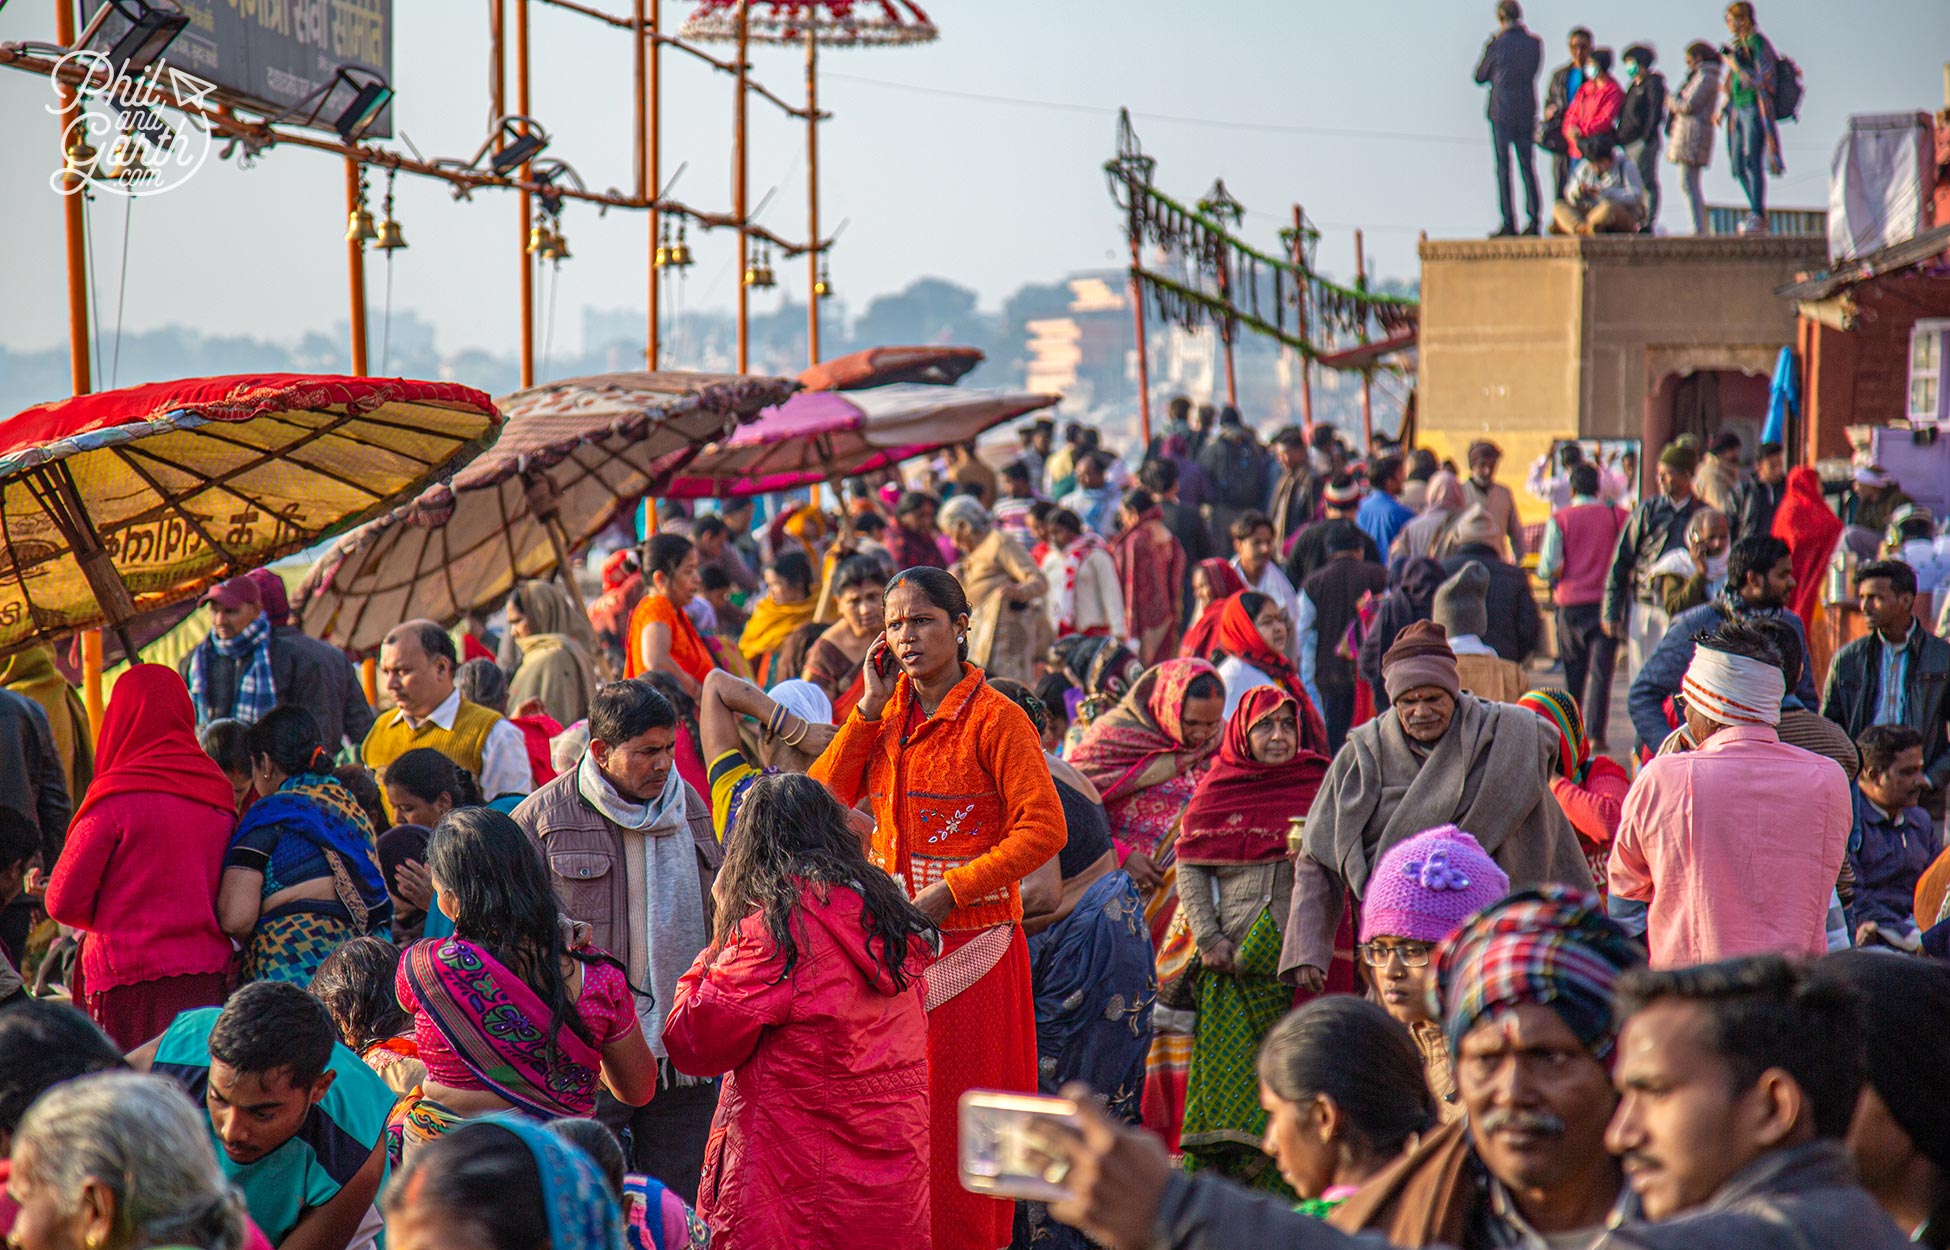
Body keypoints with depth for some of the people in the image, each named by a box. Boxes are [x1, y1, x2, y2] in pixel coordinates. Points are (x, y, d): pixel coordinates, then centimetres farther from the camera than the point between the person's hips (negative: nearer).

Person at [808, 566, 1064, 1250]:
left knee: (962, 1116, 1)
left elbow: (1043, 828, -14)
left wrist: (950, 891, -17)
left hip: (971, 941, -5)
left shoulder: (995, 717, -9)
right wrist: (870, 710, -5)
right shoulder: (886, 710, 10)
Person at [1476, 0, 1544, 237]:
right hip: (1527, 112, 4)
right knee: (1527, 166, 9)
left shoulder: (1497, 44, -10)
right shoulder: (1535, 43, 2)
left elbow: (1480, 77, 2)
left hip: (1502, 112, -4)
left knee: (1503, 166, -1)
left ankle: (1509, 222, -6)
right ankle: (1533, 219, 4)